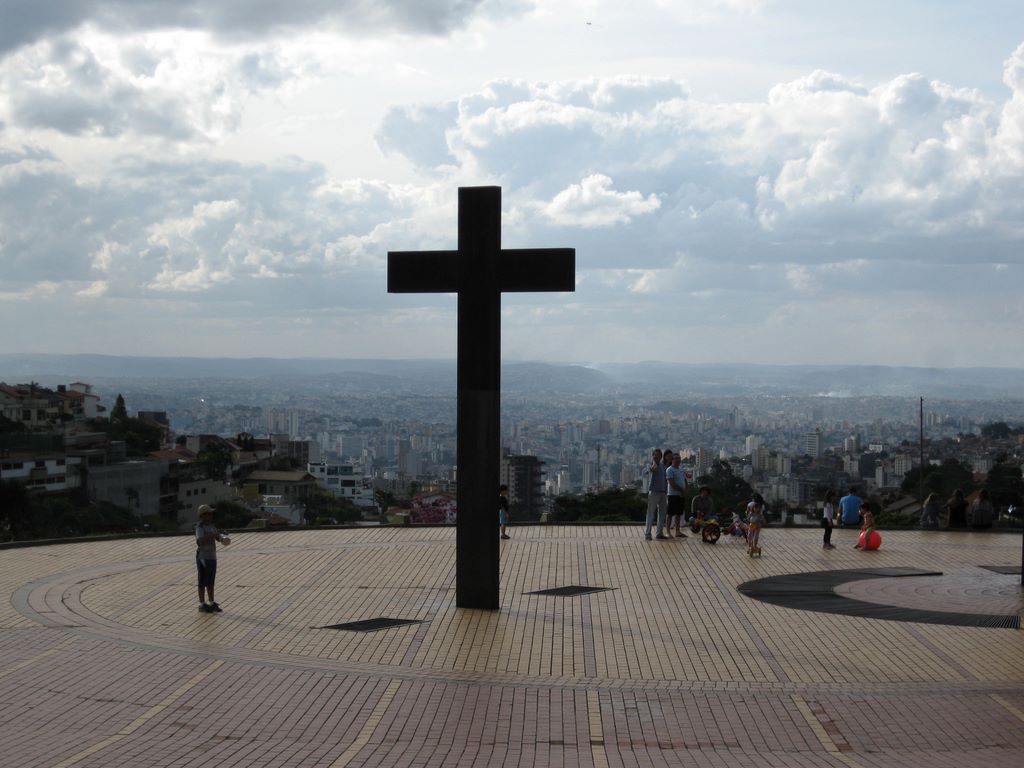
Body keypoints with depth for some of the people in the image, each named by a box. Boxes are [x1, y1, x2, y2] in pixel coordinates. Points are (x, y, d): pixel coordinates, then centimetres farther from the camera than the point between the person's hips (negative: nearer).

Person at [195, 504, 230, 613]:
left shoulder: (211, 525, 10)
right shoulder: (200, 527, -14)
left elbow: (218, 538, 13)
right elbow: (201, 541, -26)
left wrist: (223, 538, -7)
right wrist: (211, 535, -33)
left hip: (212, 557, 7)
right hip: (203, 558, -7)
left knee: (211, 581, 13)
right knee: (203, 582, 1)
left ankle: (212, 603, 20)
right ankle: (202, 605, 9)